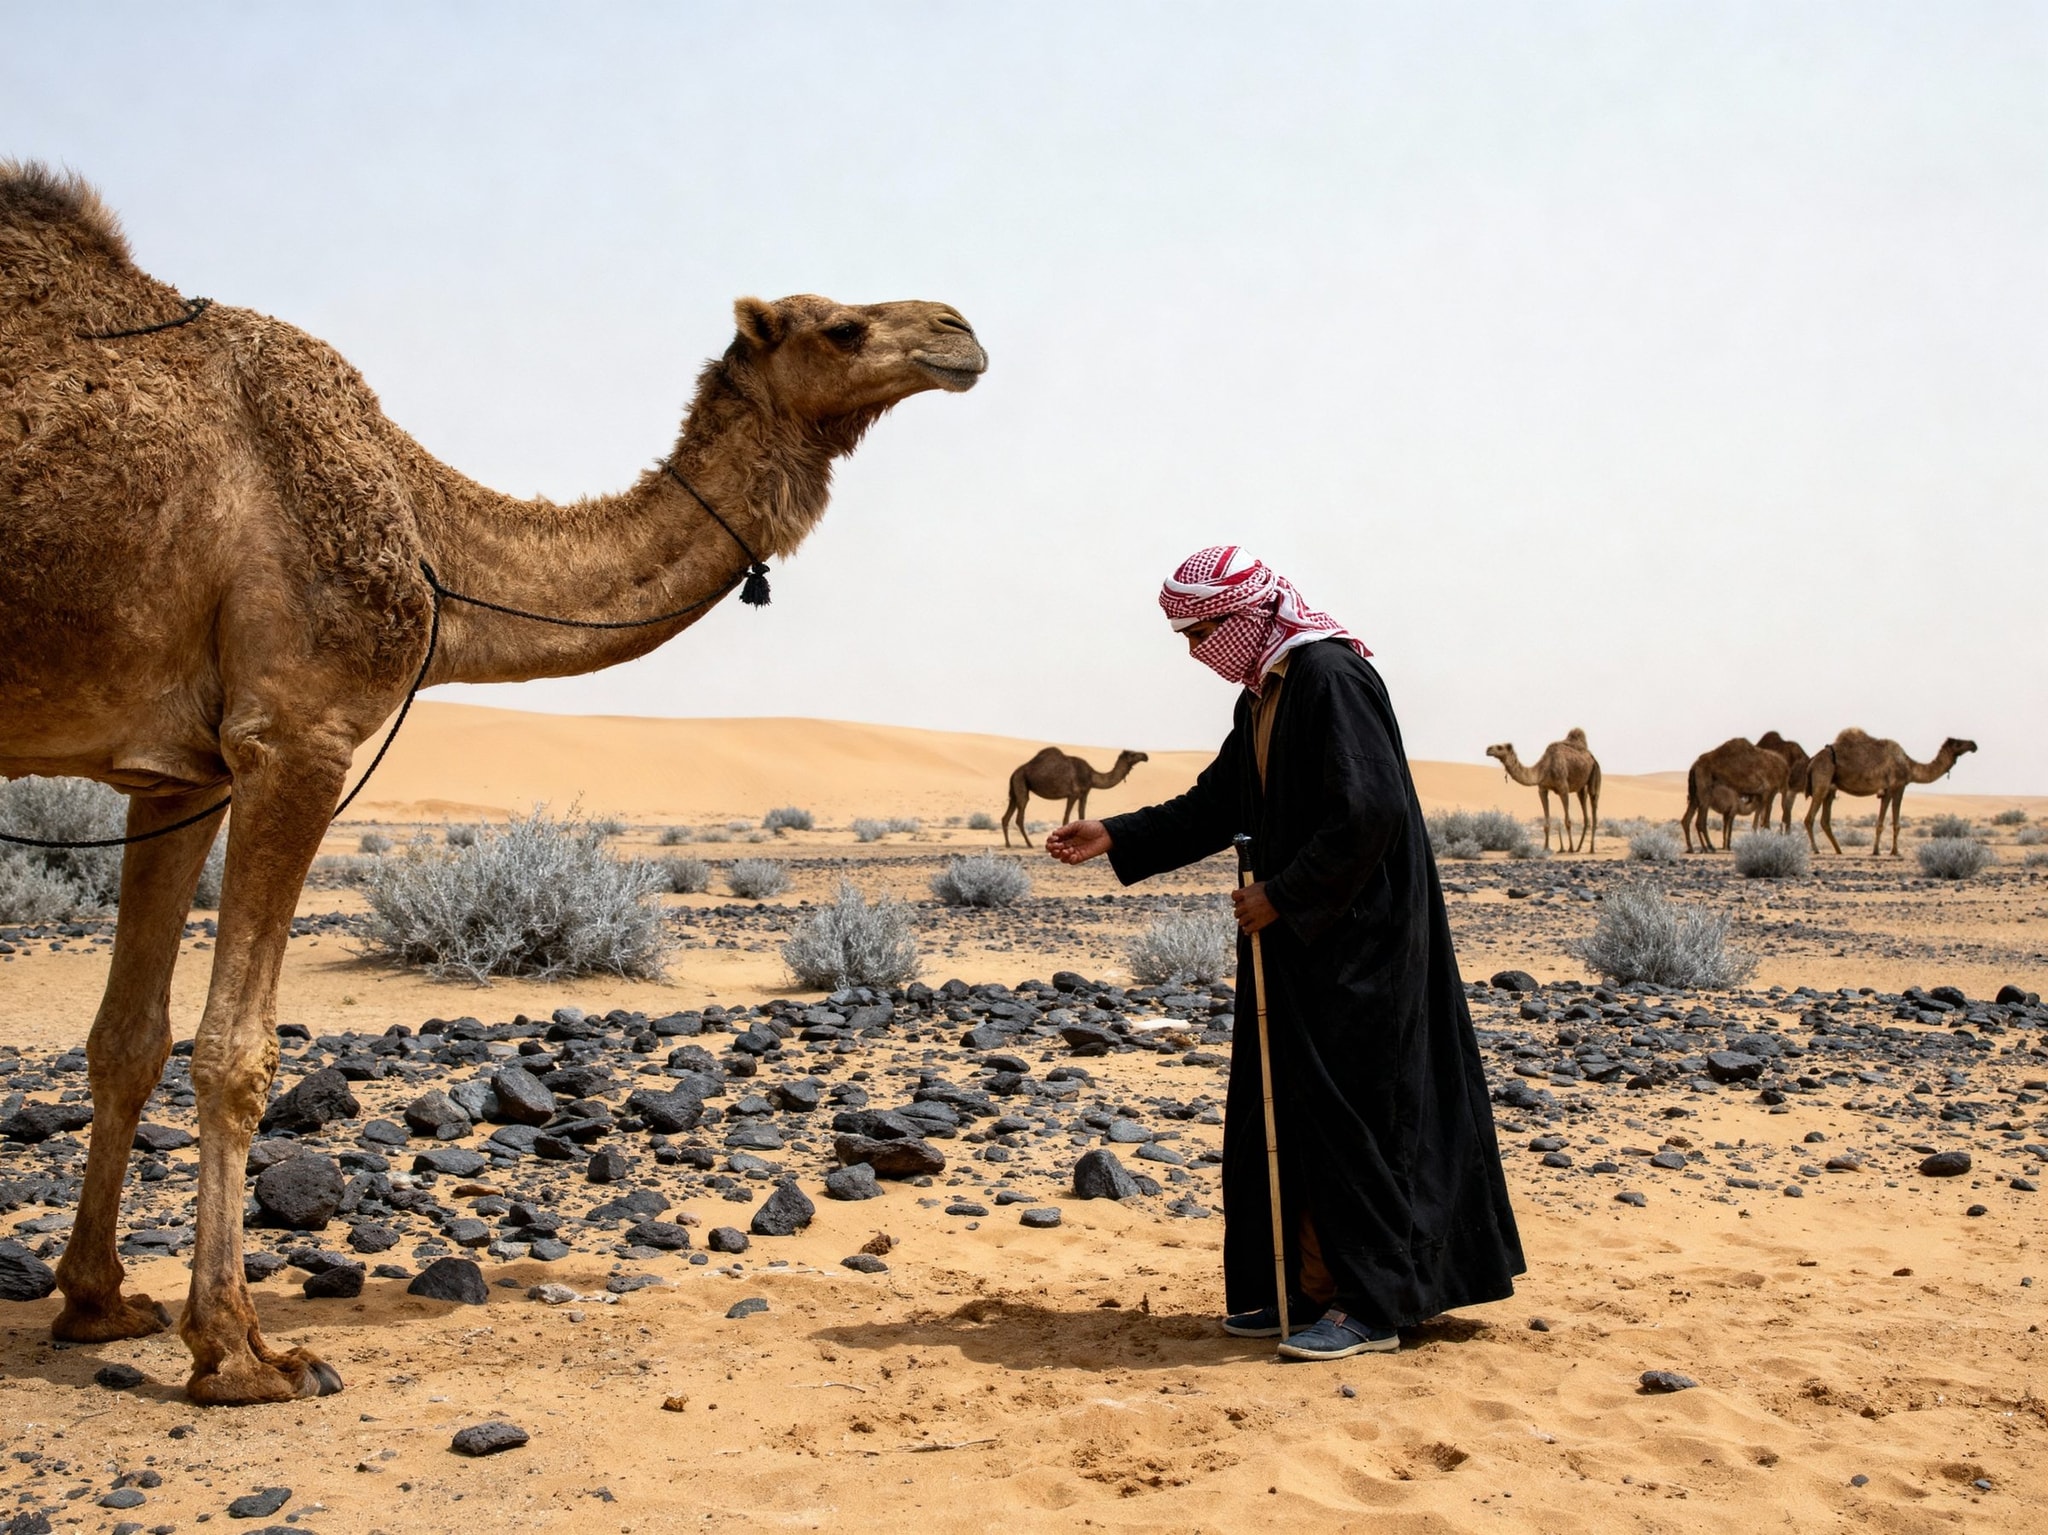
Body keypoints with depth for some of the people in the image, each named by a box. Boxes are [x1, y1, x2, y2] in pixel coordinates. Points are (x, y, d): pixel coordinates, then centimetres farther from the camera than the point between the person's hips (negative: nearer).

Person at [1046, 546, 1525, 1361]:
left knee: (1347, 1110, -4)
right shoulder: (1266, 692, 13)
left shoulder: (1331, 676, -17)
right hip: (1301, 936, 10)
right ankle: (1308, 1286, 23)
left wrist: (1281, 895, -18)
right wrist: (1116, 839, 12)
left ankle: (1372, 1305, 6)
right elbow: (1219, 803, 20)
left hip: (1354, 941, -10)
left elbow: (1369, 812, -24)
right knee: (1283, 1110, 12)